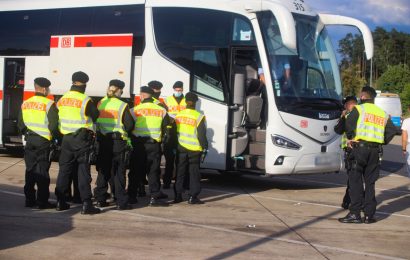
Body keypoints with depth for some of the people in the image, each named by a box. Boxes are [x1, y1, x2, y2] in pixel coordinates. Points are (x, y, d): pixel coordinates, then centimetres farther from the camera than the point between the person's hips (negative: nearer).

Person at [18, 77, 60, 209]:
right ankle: (42, 201, 0)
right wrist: (57, 138, 0)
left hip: (30, 140, 6)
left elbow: (20, 124, 12)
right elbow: (53, 125, -16)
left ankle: (29, 199, 15)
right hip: (44, 141, -6)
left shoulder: (25, 104, 7)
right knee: (42, 171, -2)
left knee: (30, 170, 11)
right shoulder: (49, 104, -12)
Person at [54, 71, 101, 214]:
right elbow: (95, 115, -3)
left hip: (66, 138, 5)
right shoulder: (85, 100, -14)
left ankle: (60, 202, 16)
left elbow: (59, 117, 12)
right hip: (82, 139, -5)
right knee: (83, 171, -2)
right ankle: (86, 204, -4)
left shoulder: (62, 99, 5)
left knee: (64, 169, 12)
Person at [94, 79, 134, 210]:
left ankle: (100, 199, 15)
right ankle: (121, 202, 0)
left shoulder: (100, 103, 5)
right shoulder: (122, 105, -9)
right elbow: (130, 124, -9)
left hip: (102, 141, 4)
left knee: (103, 171, 13)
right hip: (118, 142, -4)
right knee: (119, 172, 1)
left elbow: (95, 121, 6)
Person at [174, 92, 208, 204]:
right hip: (194, 149, -4)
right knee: (194, 172, 3)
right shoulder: (199, 117, -12)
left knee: (180, 172, 12)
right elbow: (202, 135, -13)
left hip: (181, 148, 4)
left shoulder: (178, 115, 4)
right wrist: (205, 148, -4)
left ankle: (178, 195, 14)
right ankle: (193, 197, 2)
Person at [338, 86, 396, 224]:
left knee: (355, 181, -1)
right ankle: (369, 215, 9)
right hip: (376, 151, 5)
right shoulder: (383, 113, 15)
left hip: (360, 147, -5)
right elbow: (392, 131, 9)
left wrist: (350, 138, 2)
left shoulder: (359, 109, 0)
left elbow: (349, 124, -14)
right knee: (370, 183, 9)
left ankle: (355, 213, -6)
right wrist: (383, 142, 16)